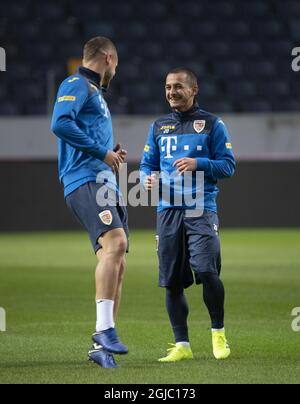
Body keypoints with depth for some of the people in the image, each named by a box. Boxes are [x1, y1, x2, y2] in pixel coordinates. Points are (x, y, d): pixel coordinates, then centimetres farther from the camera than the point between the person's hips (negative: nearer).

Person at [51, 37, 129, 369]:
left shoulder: (94, 91, 28)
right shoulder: (76, 85, -2)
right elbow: (60, 123, -20)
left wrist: (110, 155, 18)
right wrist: (101, 151, -15)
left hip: (103, 182, 10)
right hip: (85, 181, -10)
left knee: (116, 265, 6)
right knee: (116, 242, -28)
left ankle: (102, 345, 9)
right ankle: (104, 330, -34)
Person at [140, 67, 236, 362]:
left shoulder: (212, 124, 5)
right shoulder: (159, 127, 18)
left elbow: (228, 166, 2)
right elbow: (147, 164, 20)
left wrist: (198, 163, -14)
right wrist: (148, 179, -3)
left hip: (201, 208, -4)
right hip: (168, 209, 4)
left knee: (206, 271, -19)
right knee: (172, 281, 2)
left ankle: (218, 332, 2)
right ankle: (182, 345, 10)